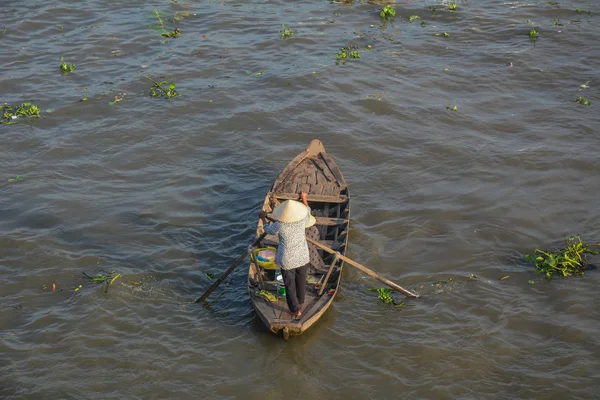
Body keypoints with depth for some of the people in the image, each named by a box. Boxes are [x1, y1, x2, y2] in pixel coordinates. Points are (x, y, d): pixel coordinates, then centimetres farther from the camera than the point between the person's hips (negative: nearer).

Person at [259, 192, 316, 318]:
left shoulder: (280, 225, -27)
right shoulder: (302, 221, -22)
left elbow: (268, 230, -4)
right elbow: (308, 212, 4)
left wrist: (263, 218, 13)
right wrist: (304, 199, 15)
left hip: (287, 260, -3)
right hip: (302, 257, 3)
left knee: (290, 285, 16)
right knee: (301, 280, 26)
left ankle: (295, 310, 27)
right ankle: (300, 302, 49)